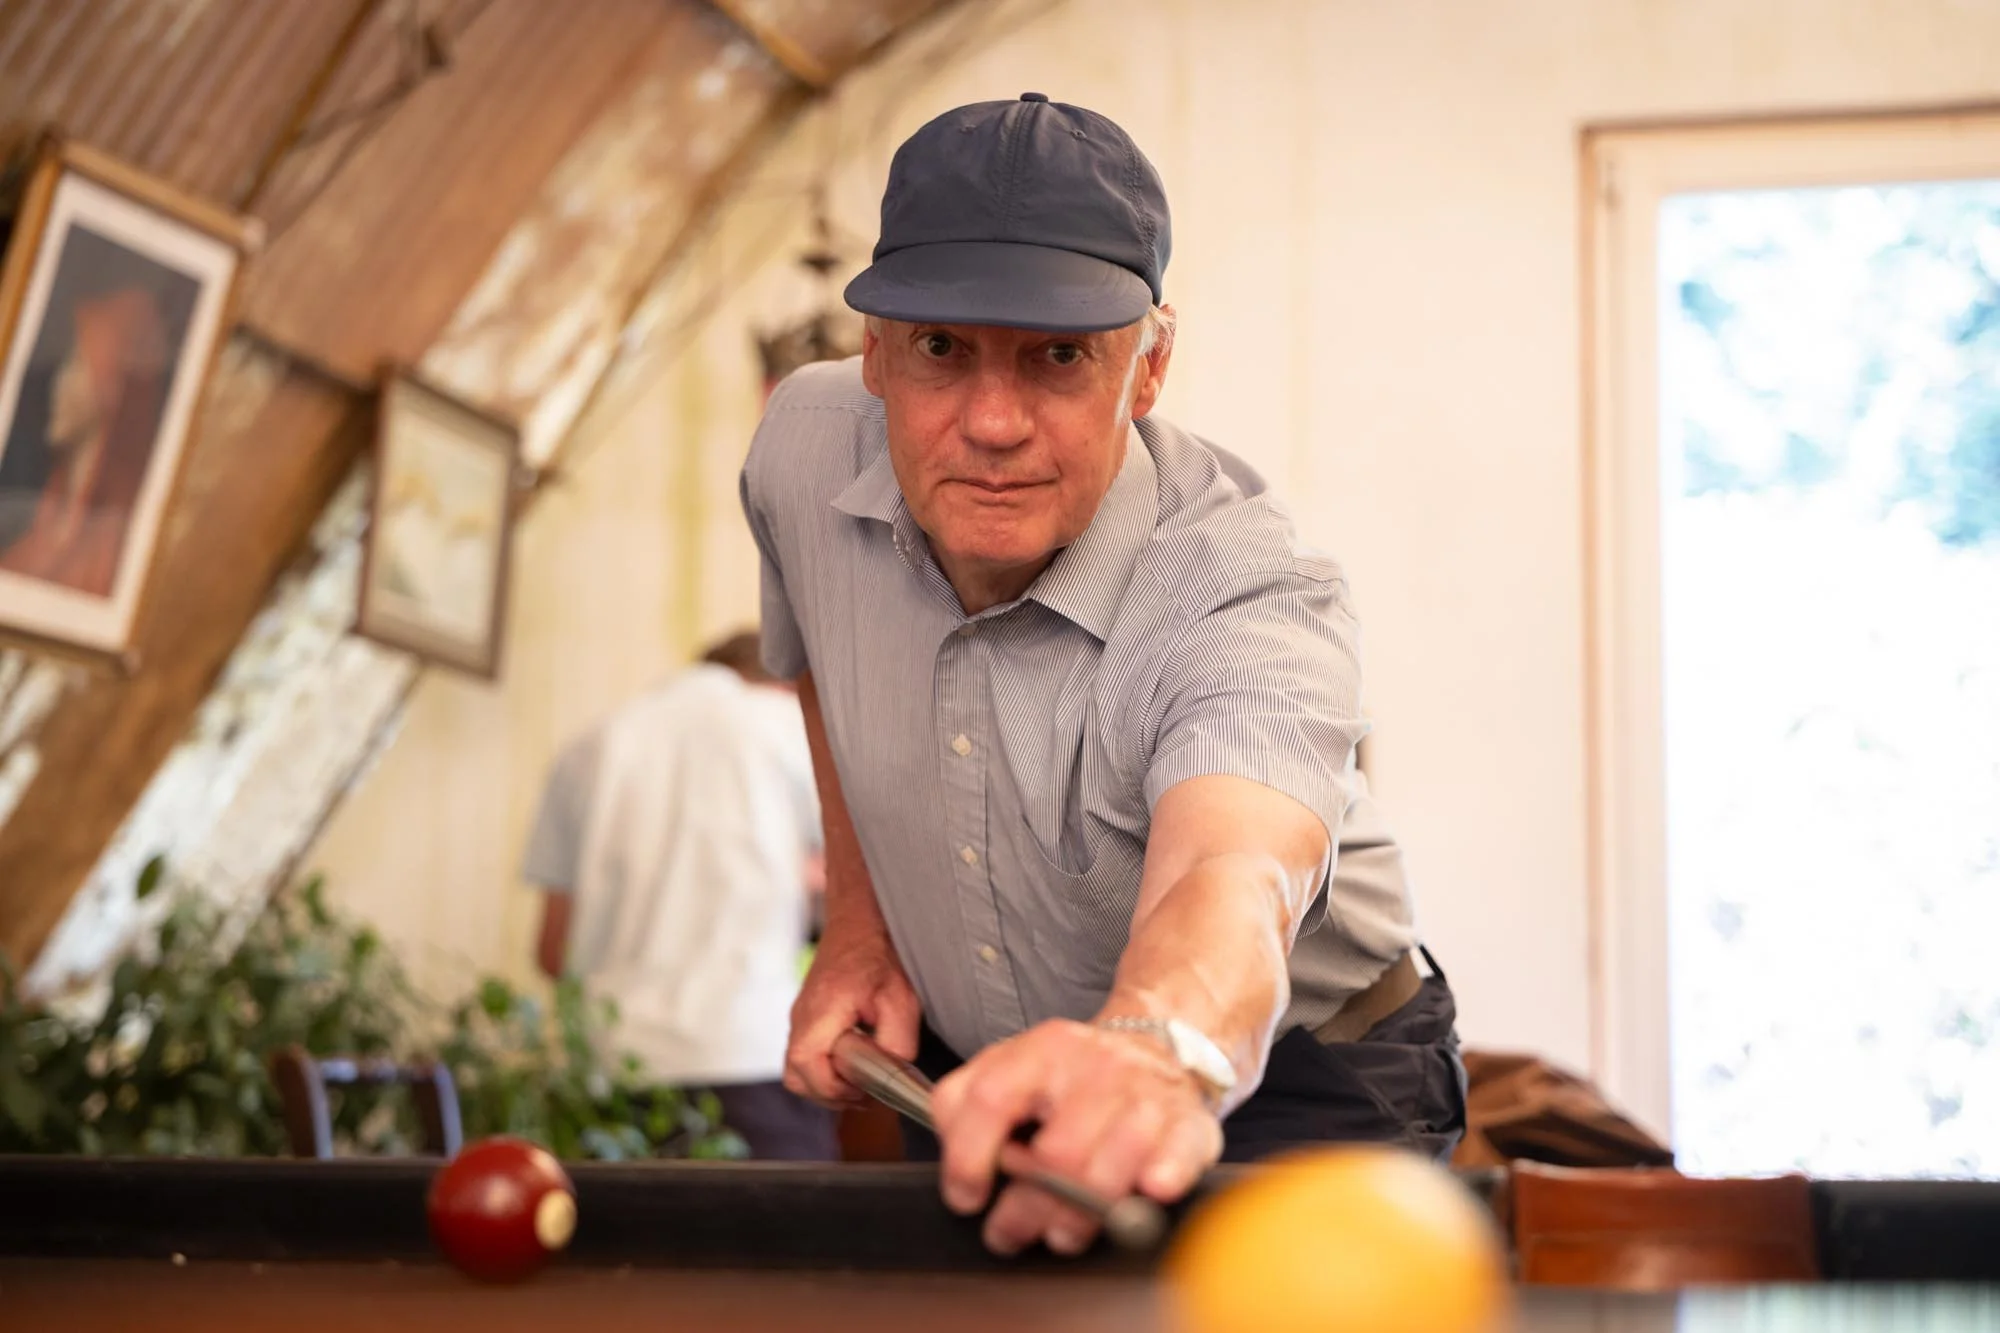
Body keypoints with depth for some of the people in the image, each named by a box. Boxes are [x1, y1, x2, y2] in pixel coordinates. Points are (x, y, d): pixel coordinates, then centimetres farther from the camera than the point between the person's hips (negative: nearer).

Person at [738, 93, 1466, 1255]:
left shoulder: (1250, 601, -29)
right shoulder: (804, 453, -12)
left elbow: (1230, 876, -50)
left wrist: (1161, 1048, -71)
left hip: (1302, 1089, -4)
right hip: (971, 1073, 5)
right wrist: (862, 918, 6)